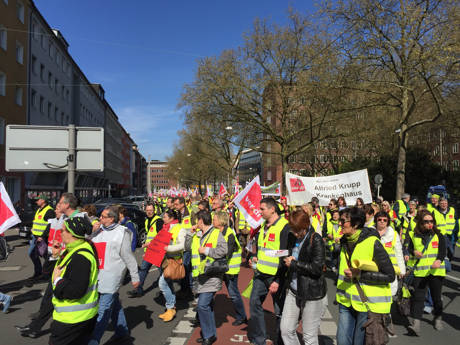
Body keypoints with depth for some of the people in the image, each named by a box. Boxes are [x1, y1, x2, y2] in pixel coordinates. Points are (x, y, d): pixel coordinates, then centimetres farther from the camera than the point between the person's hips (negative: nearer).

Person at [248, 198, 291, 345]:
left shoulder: (284, 227, -15)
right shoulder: (263, 226, 10)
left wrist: (278, 280, -19)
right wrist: (255, 257, 5)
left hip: (275, 276, -7)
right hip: (260, 273, 8)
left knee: (279, 310, 6)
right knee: (254, 303, 10)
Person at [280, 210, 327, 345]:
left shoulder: (316, 240, -14)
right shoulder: (294, 238, 8)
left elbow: (317, 268, -20)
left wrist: (293, 263, -15)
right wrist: (287, 260, 5)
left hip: (312, 294, -6)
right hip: (294, 292, 7)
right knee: (286, 330, 11)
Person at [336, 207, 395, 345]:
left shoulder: (373, 243, -18)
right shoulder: (345, 242, 6)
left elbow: (389, 276, -16)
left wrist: (360, 275, -22)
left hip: (369, 304, -6)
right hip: (347, 303, 6)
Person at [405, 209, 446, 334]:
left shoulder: (438, 235, 3)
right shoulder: (413, 235, 5)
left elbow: (443, 250, -8)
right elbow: (409, 249, 12)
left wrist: (439, 260, -27)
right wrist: (413, 252, -12)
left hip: (435, 271, 0)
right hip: (419, 271, 0)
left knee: (437, 296, 15)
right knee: (418, 296, -5)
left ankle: (438, 318, 38)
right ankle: (416, 322, -5)